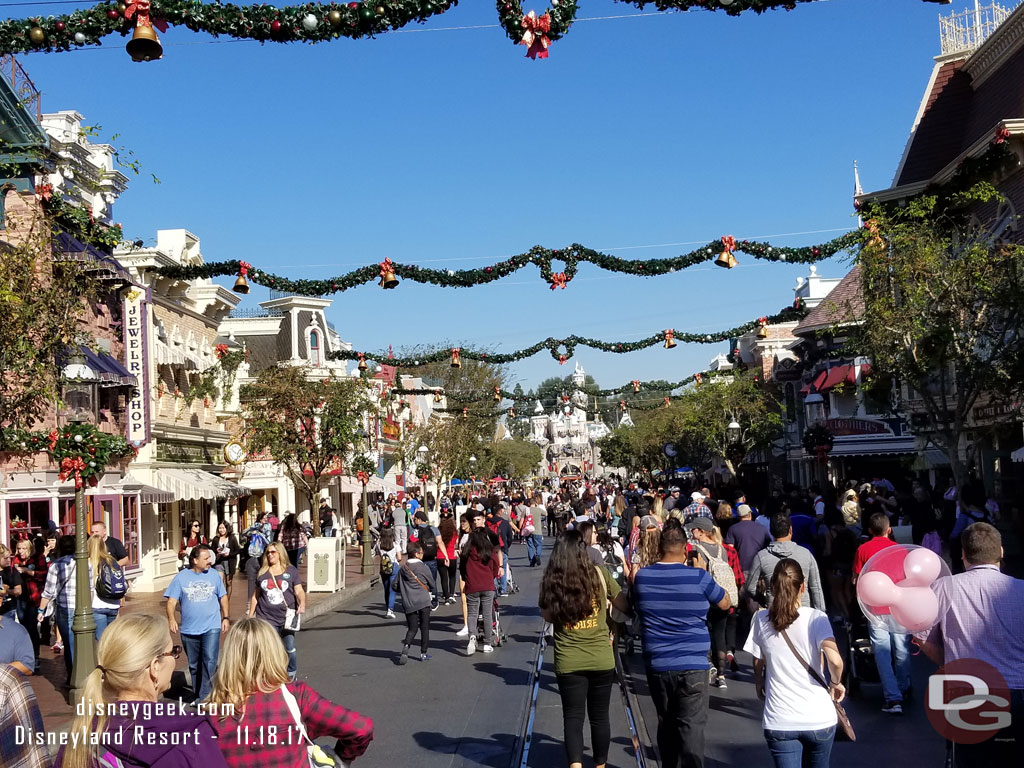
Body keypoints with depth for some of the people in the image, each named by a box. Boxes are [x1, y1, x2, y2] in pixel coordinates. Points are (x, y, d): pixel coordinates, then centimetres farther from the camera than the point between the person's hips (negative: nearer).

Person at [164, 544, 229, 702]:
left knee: (209, 661, -17)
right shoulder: (181, 577, -2)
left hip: (211, 627, -1)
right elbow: (172, 601, -6)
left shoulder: (214, 576, 3)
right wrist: (171, 618, -21)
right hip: (189, 629, 1)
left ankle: (204, 696, -15)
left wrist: (225, 617, 7)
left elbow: (223, 597, 13)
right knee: (194, 665, 14)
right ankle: (196, 694, 30)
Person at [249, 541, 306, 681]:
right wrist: (250, 615, 15)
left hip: (286, 617, -2)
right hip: (266, 618, 2)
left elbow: (299, 591, 0)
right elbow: (256, 595, 17)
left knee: (290, 649, -4)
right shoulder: (262, 573, 11)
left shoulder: (291, 571, 5)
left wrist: (302, 604, -20)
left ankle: (291, 677, 15)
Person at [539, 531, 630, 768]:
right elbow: (625, 606, 4)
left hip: (568, 662, -1)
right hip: (602, 659, 1)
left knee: (573, 717, 8)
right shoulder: (599, 575, -8)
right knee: (599, 716, 16)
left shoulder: (551, 580, -8)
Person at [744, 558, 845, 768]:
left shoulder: (762, 620, -1)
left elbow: (758, 665, 7)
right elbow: (835, 660, -22)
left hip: (778, 721, 0)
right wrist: (835, 684, -1)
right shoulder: (815, 618, -9)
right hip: (818, 718, 0)